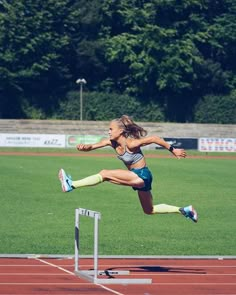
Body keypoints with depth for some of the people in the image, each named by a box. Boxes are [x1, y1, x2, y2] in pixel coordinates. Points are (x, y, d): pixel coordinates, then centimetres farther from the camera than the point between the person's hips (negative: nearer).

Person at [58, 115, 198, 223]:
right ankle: (184, 210, 29)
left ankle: (71, 185, -19)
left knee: (105, 174, -19)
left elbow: (155, 138, -20)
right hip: (136, 177, 9)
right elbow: (94, 145, -6)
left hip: (142, 176, -9)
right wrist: (84, 147, -29)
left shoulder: (131, 144, -22)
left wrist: (173, 150, -17)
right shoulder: (112, 142, 0)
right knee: (149, 210, 22)